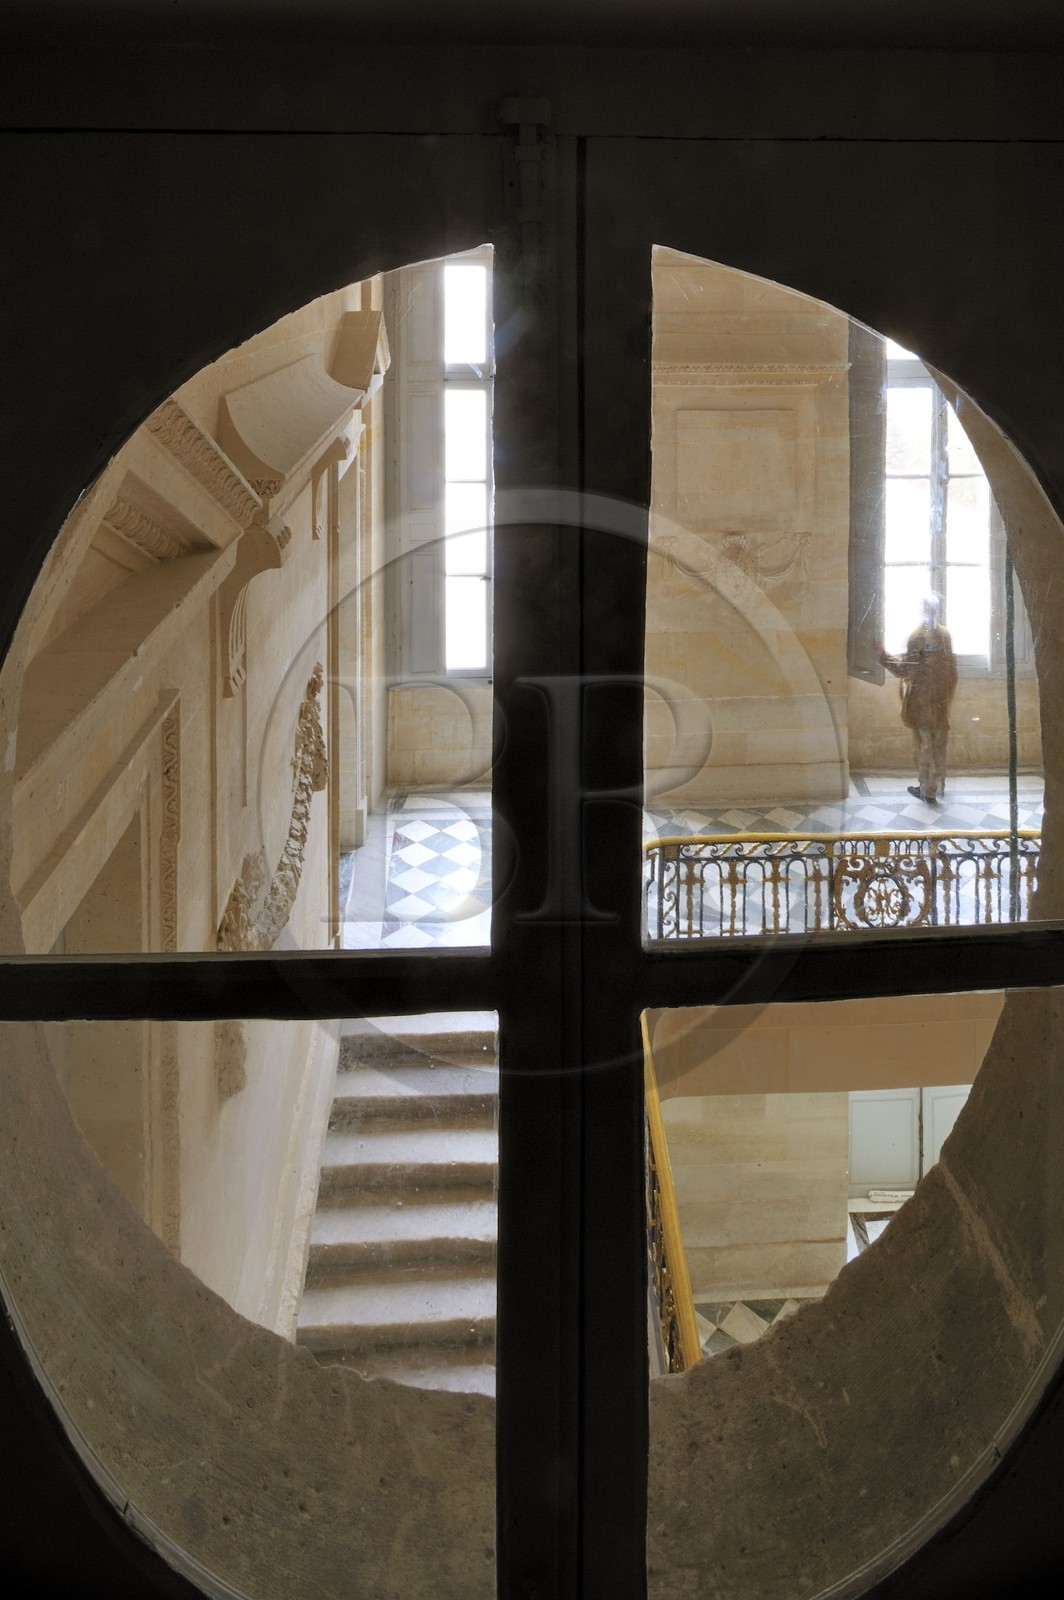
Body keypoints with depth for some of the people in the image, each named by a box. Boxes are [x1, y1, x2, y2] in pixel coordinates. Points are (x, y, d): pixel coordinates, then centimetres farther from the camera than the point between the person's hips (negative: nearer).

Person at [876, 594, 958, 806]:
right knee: (939, 742, 15)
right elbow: (952, 667, 10)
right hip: (942, 699, 6)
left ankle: (928, 790, 2)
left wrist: (883, 656, -9)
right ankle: (938, 784, 25)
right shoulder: (945, 634, 5)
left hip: (922, 698, -6)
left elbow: (906, 669, -17)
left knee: (924, 743, 0)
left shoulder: (918, 636, -14)